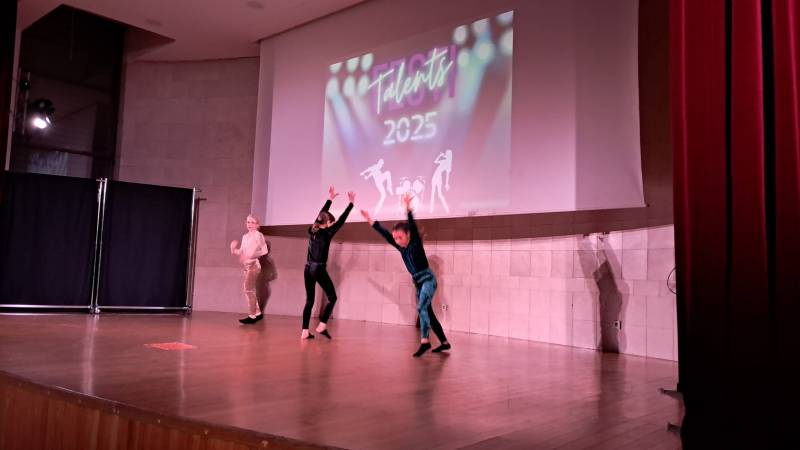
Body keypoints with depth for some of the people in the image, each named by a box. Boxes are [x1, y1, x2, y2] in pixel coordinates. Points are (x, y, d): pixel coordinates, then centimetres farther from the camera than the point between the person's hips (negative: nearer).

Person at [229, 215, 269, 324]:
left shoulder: (258, 234, -7)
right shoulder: (245, 236, 13)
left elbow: (265, 250, -13)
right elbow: (242, 252, 11)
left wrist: (253, 255, -22)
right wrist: (234, 249, -7)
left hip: (254, 264, -8)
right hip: (246, 265, 8)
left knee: (248, 289, -11)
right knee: (250, 290, 12)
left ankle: (252, 316, -8)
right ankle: (258, 313, 23)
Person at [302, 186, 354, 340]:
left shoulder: (312, 230, 7)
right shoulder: (327, 233, -8)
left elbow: (321, 214, 19)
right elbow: (341, 220, -3)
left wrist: (330, 199, 28)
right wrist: (351, 203, 5)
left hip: (308, 269, 6)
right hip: (319, 269, -6)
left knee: (309, 300, 11)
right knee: (332, 298, 9)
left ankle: (305, 331, 7)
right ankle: (322, 326, 1)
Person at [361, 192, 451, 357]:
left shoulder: (416, 243, -12)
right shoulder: (401, 247, 5)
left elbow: (413, 226, -28)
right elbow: (385, 234, 6)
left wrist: (408, 208, -41)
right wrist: (370, 221, 3)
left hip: (428, 279, -8)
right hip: (418, 282, 8)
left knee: (421, 308, -25)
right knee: (428, 313, 10)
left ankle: (424, 341, -30)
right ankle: (444, 342, 19)